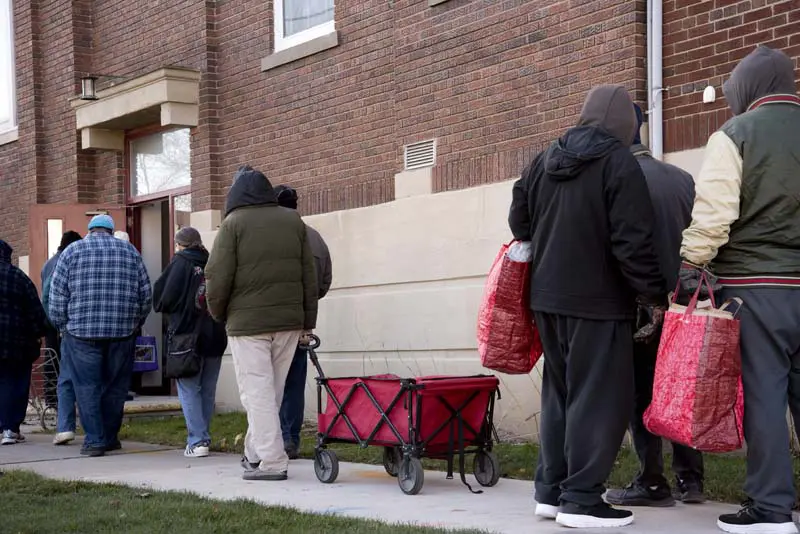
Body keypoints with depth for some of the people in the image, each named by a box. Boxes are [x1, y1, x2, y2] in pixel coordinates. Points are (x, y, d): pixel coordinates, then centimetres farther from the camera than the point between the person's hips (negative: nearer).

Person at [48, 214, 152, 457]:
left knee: (87, 387, 3)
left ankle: (94, 440, 0)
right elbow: (146, 294, 10)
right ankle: (110, 437, 17)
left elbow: (58, 294, 1)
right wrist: (135, 323, 20)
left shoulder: (73, 251, 4)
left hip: (81, 331, -2)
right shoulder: (130, 252, 10)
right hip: (122, 333, 2)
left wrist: (61, 326, 11)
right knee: (116, 387, 11)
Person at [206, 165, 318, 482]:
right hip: (289, 321, 5)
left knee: (257, 392, -2)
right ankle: (255, 453, 24)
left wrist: (218, 313, 9)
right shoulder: (293, 221, 10)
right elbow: (310, 276, 10)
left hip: (248, 323, -5)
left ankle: (271, 461, -6)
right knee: (272, 391, 14)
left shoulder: (234, 223, -4)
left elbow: (218, 277, -8)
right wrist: (308, 321, 14)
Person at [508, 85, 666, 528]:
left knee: (560, 392, 15)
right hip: (597, 299, -7)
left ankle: (550, 490, 17)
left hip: (547, 296, 7)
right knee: (598, 397, -3)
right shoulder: (619, 162, -11)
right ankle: (581, 499, -4)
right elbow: (633, 241, -15)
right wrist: (654, 295, -7)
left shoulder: (545, 160, 10)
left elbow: (519, 220, 15)